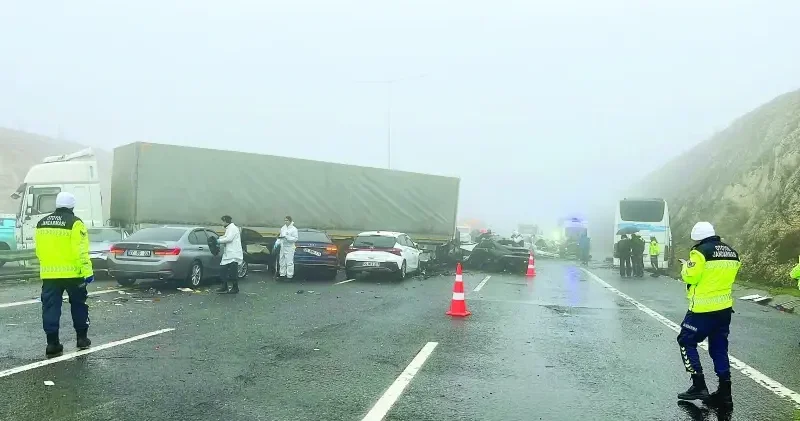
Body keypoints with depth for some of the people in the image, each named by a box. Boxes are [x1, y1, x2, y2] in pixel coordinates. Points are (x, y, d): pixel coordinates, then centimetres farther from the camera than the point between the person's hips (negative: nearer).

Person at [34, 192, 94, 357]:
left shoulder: (42, 223, 10)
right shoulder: (74, 223, -9)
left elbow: (39, 250, 15)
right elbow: (81, 250, -15)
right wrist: (87, 271, -14)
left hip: (49, 274, 4)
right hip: (72, 273, -4)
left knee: (51, 308, 6)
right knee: (78, 305, 12)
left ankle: (52, 344, 4)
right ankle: (82, 338, 19)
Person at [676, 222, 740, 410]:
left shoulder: (701, 251, -13)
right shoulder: (732, 253, 9)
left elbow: (691, 277, -15)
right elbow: (725, 276, 15)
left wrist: (686, 267, 5)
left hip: (703, 309, -7)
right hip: (725, 307, 7)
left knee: (686, 341, 6)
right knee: (719, 348, 13)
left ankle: (699, 386, 2)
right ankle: (724, 393, 14)